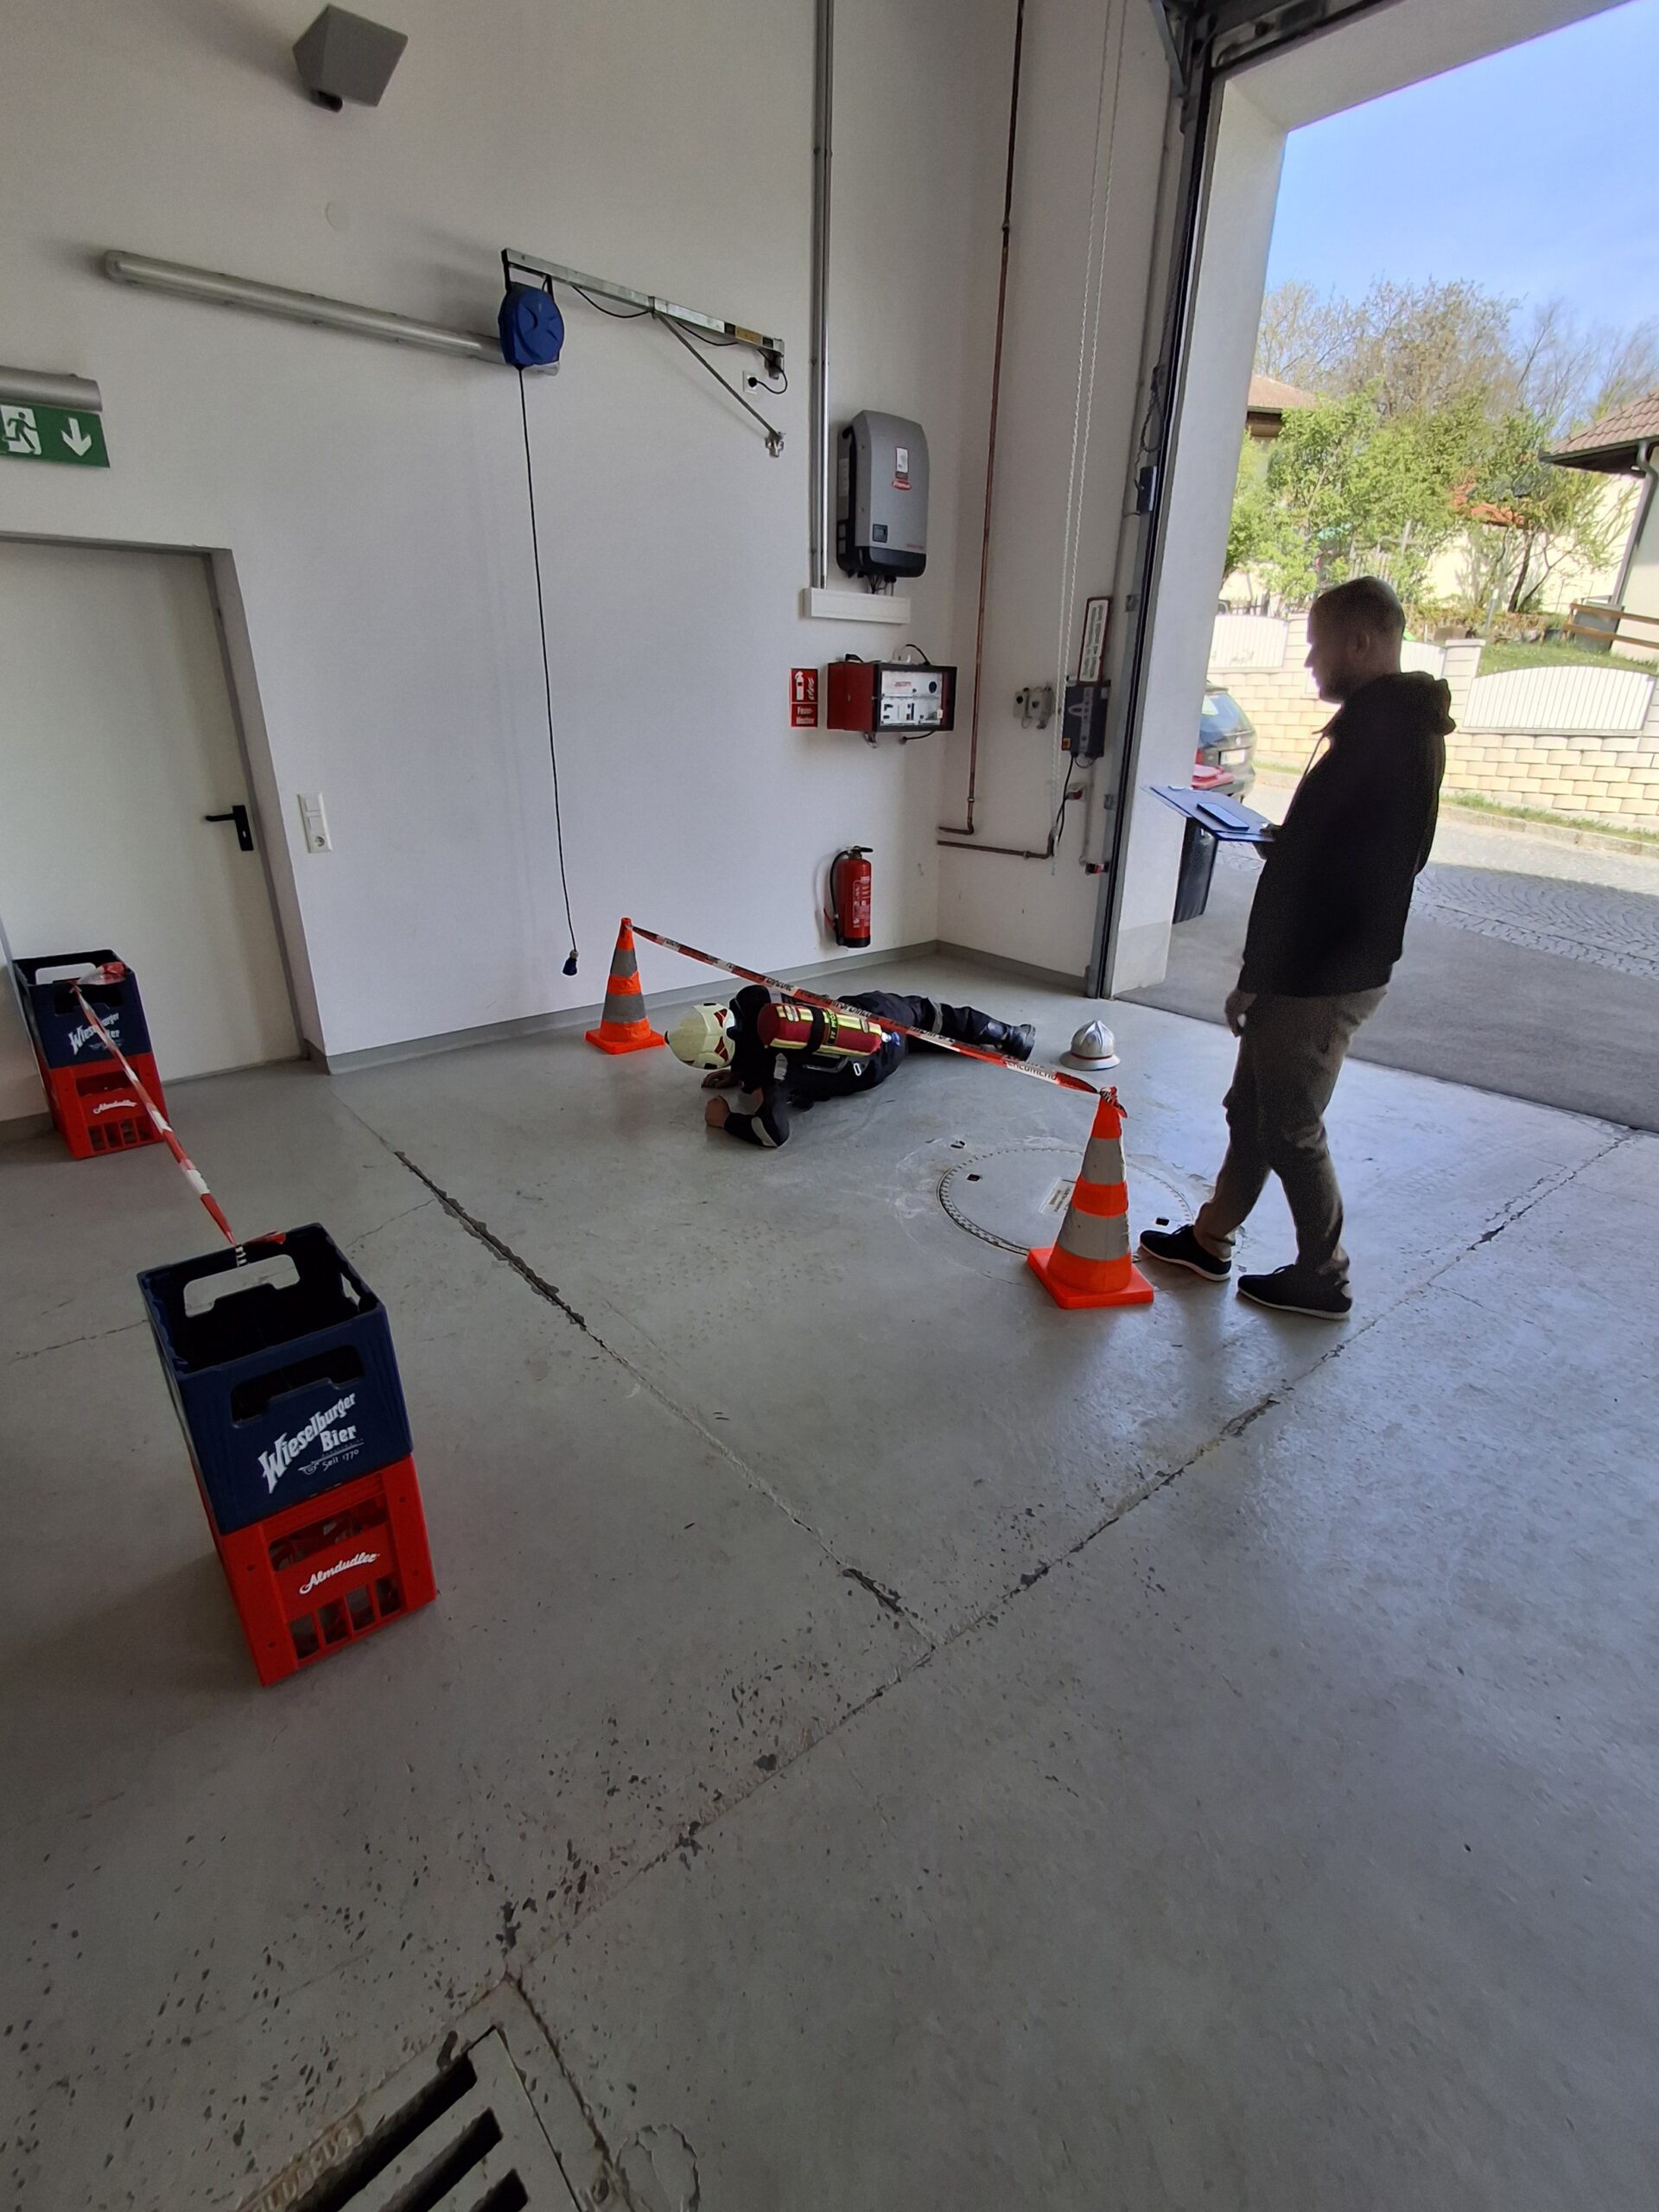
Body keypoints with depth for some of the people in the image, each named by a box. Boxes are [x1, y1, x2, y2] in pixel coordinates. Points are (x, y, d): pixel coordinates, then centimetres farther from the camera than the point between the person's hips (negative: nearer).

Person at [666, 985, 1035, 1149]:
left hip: (873, 1062, -5)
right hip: (866, 1010, 5)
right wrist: (737, 1073, 3)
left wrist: (725, 1119, -23)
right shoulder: (751, 1000, -17)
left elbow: (775, 1133, -36)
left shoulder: (761, 1072, -33)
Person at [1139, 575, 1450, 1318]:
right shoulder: (1410, 728, 13)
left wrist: (1255, 977, -16)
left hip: (1316, 979, -10)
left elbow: (1300, 872, -22)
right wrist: (1279, 843, 7)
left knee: (1291, 1129, 5)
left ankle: (1323, 1278, 22)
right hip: (1353, 963, 10)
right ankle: (1209, 1240, 32)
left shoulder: (1371, 734, -19)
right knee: (1252, 1109, 18)